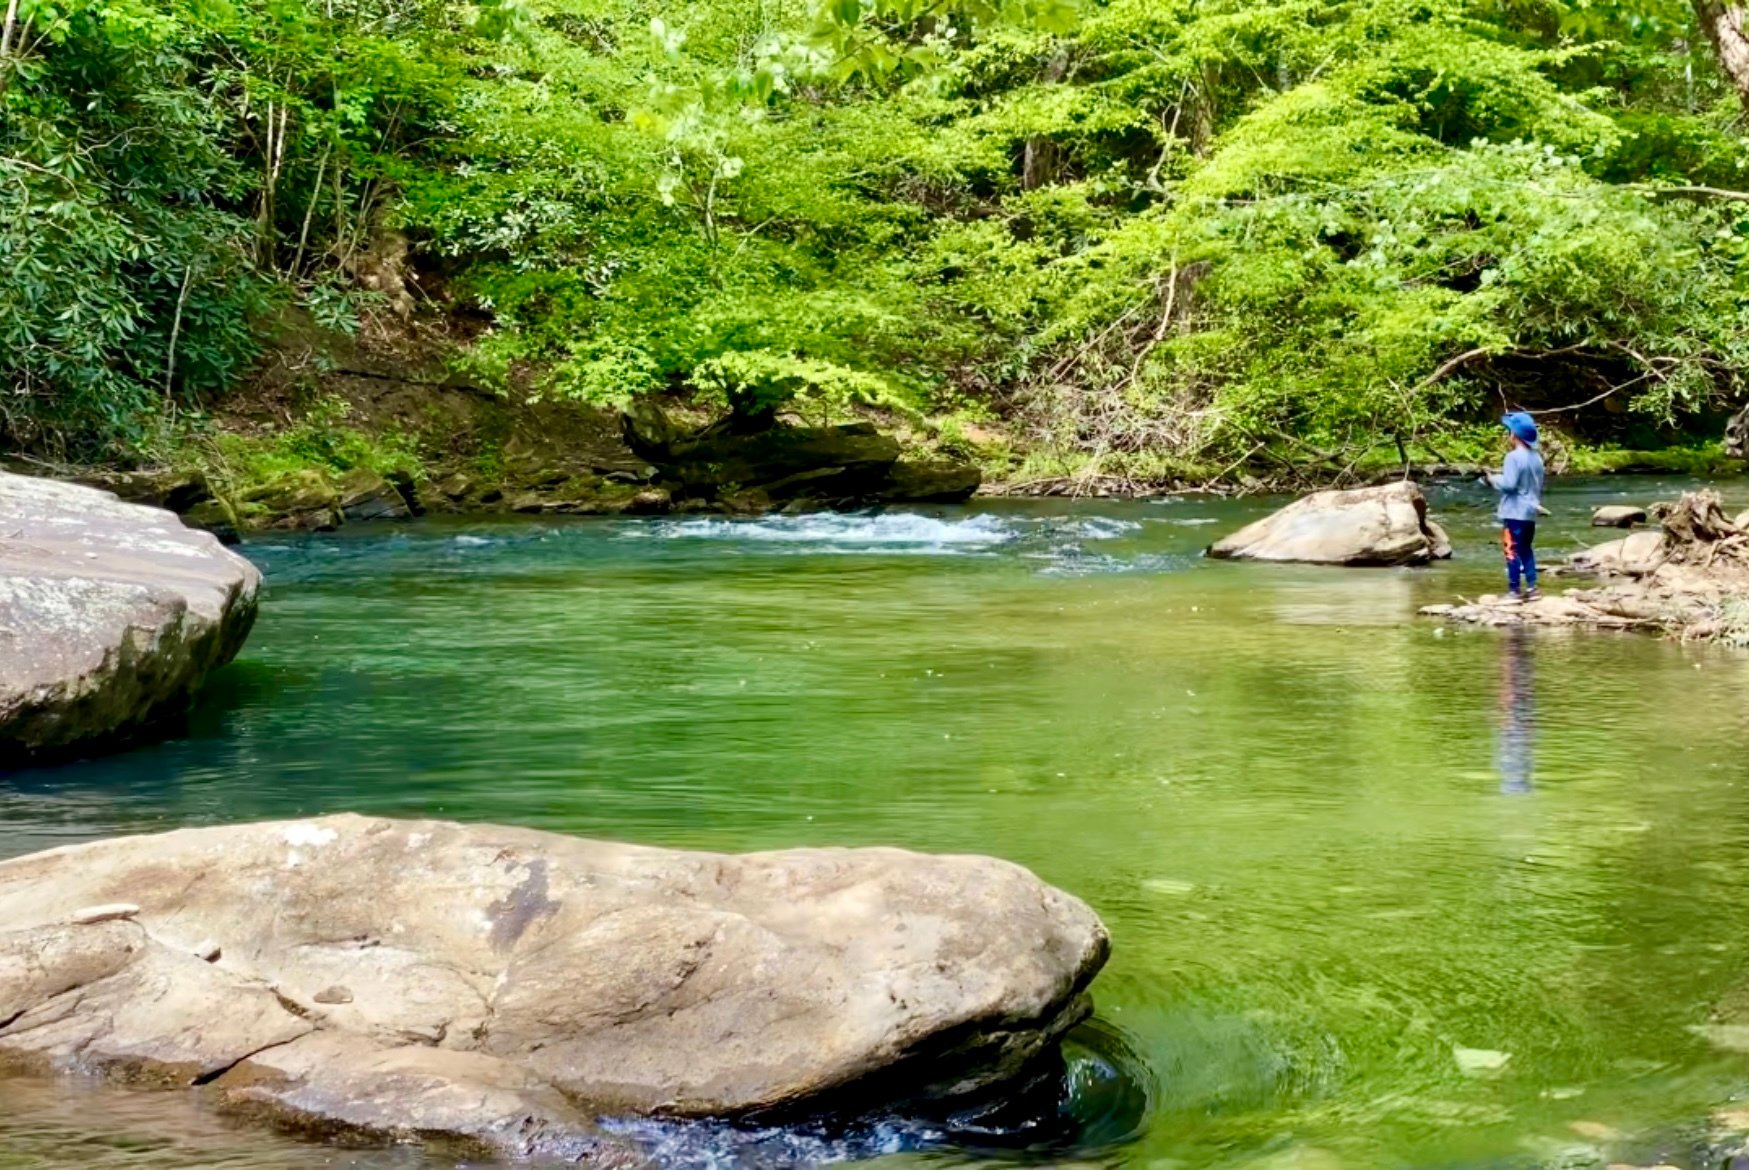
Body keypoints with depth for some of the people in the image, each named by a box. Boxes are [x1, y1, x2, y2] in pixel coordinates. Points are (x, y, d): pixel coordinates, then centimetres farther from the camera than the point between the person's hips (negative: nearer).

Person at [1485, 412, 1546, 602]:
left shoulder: (1513, 457, -16)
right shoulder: (1536, 458, 9)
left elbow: (1509, 483, -21)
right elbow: (1539, 486, 15)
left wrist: (1494, 480, -4)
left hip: (1514, 512, -8)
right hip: (1530, 512, 8)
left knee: (1513, 551, -4)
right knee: (1526, 550, 15)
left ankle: (1514, 591, -3)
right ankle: (1532, 588, 15)